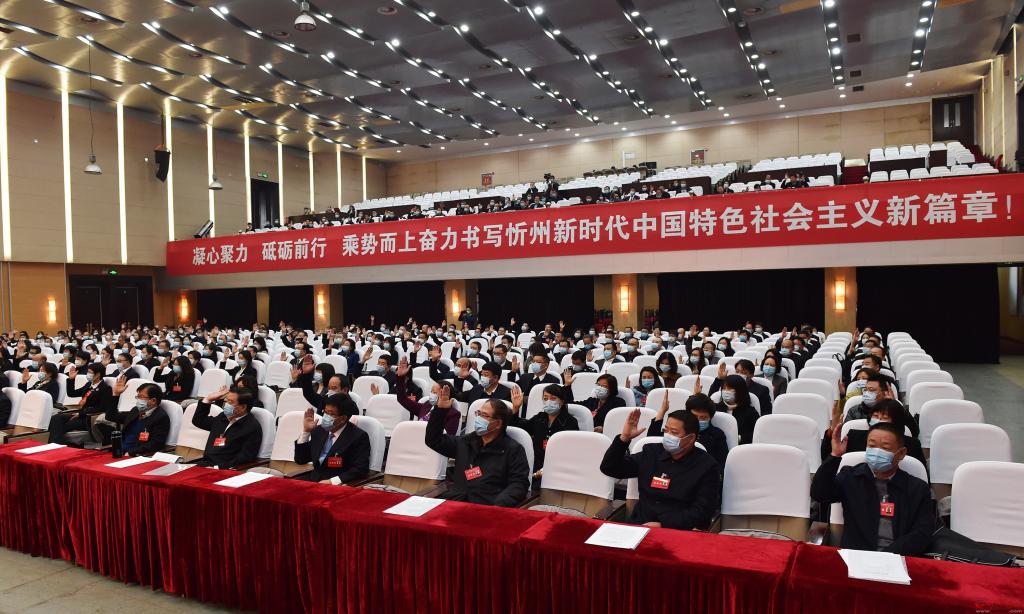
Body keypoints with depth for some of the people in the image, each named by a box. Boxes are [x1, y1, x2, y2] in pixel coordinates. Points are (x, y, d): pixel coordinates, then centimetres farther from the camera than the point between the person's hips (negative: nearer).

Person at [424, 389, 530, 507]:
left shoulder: (513, 449, 4)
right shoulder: (466, 442, 21)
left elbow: (519, 484, -5)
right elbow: (433, 440, 27)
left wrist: (497, 507, -22)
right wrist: (440, 410, 14)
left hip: (486, 508, -4)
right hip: (452, 503, 4)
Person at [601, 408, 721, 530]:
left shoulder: (707, 466, -1)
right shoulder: (652, 452, 10)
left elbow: (702, 512, -9)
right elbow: (609, 469, 10)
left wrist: (662, 525, -17)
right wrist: (624, 438, -5)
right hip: (639, 527, 4)